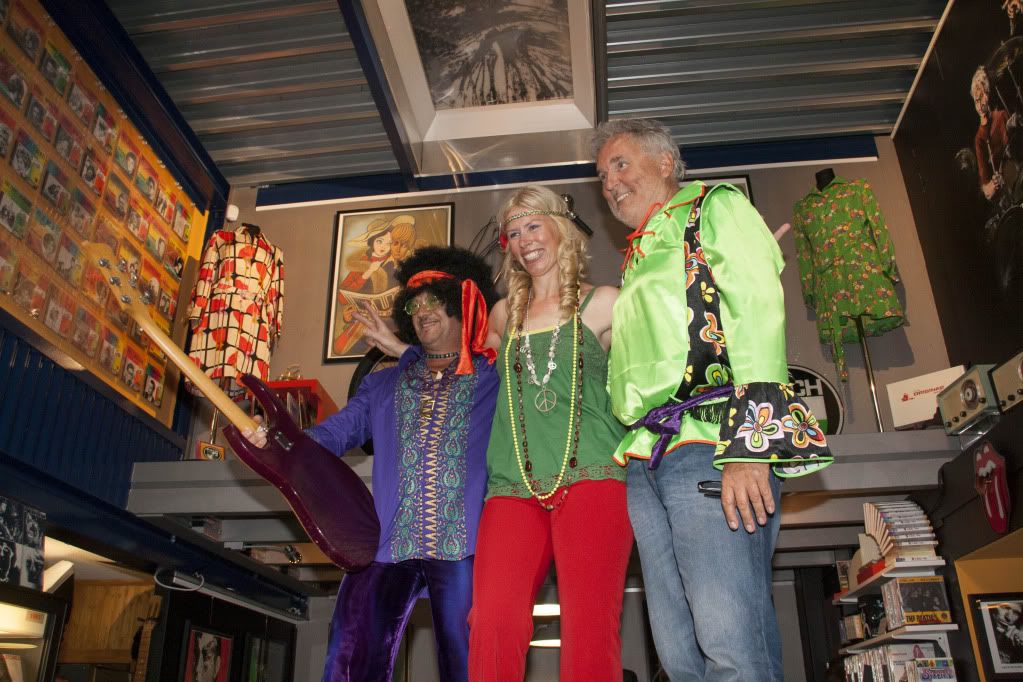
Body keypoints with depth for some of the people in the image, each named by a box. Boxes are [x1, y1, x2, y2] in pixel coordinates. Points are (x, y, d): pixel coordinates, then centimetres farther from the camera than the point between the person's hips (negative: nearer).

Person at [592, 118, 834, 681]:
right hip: (645, 460, 7)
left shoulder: (714, 206, 11)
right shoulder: (637, 258, 32)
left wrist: (751, 444, -19)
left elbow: (757, 307, -7)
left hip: (710, 444, -7)